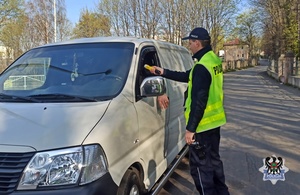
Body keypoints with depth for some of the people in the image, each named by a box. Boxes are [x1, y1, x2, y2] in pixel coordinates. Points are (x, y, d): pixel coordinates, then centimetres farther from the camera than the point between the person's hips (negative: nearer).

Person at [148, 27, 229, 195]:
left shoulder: (202, 66, -23)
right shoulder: (213, 59, 9)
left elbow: (199, 101, -25)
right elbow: (188, 77, 17)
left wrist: (190, 128, -19)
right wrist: (164, 72, 18)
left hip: (203, 124, -10)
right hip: (215, 120, 10)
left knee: (201, 166, 3)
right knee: (214, 160, 23)